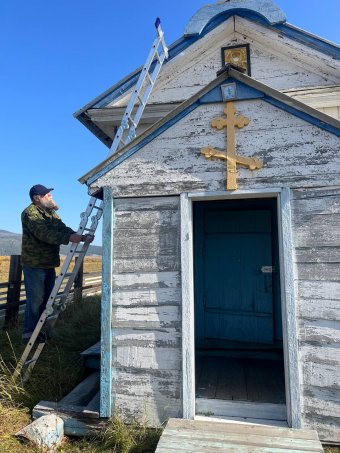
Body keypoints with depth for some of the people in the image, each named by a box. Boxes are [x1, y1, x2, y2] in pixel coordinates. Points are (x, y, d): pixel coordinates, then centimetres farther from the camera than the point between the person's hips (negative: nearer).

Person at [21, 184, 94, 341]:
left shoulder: (51, 212, 14)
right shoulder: (30, 213, -13)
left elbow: (63, 229, 5)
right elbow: (44, 233, -27)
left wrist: (81, 237, -11)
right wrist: (68, 238, -36)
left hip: (49, 263, 8)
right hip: (34, 264, -8)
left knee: (46, 299, 13)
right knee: (35, 299, -4)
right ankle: (29, 333, 9)